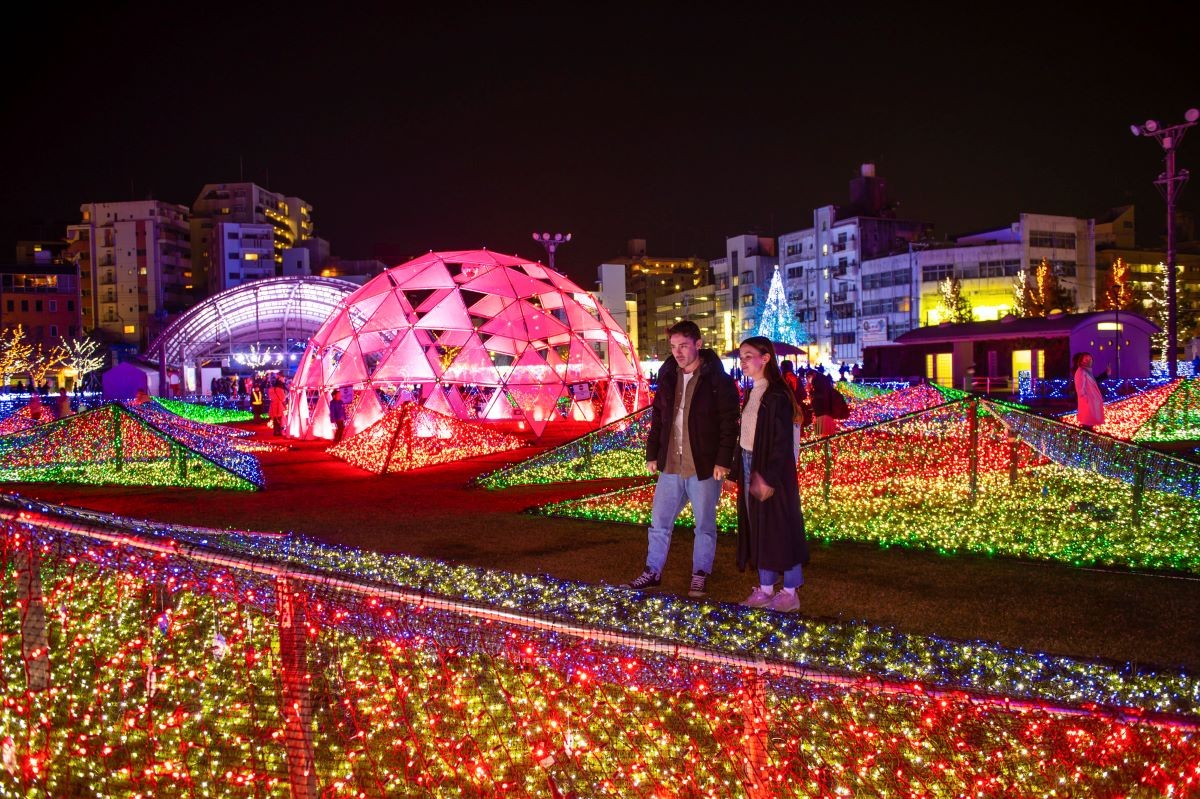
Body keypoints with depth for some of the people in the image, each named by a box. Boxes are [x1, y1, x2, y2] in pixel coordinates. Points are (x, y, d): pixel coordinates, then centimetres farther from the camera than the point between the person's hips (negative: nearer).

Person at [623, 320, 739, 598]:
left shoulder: (718, 380, -10)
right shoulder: (668, 377, 6)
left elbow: (729, 423, -11)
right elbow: (657, 418, 13)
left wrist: (723, 461, -15)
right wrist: (652, 455, 10)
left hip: (704, 467, -5)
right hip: (670, 466, 5)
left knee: (704, 525, 9)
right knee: (659, 522, 12)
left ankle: (700, 575, 23)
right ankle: (652, 572, 25)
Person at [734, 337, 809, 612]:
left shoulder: (777, 395, -15)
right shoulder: (753, 393, 11)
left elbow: (783, 440, -18)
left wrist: (768, 476, -21)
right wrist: (744, 470, 10)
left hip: (772, 471, -8)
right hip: (750, 466, 8)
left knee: (779, 526, -1)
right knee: (757, 527, 11)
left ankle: (789, 593, 8)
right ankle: (765, 588, 19)